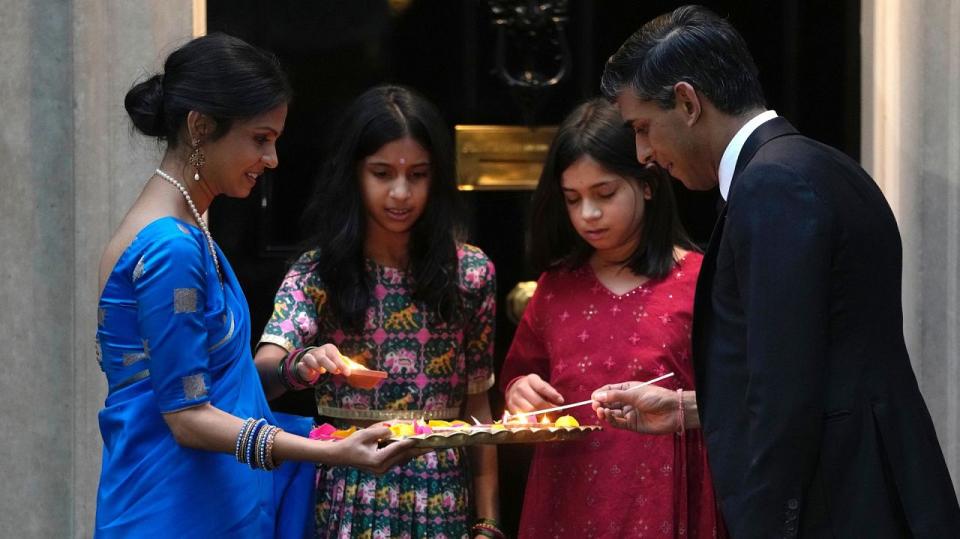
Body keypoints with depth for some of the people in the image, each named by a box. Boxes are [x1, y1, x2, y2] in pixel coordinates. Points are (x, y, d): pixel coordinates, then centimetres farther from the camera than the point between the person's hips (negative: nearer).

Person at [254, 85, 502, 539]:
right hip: (348, 492, -1)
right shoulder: (316, 272, -2)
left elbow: (476, 406, 5)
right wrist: (299, 366, -39)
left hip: (442, 499, 1)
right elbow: (262, 372, -17)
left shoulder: (470, 272, 1)